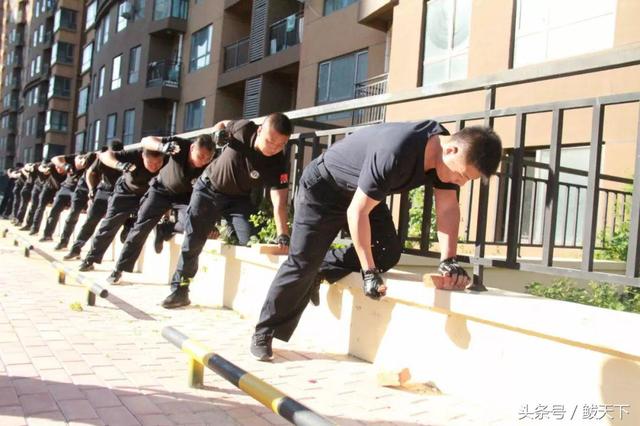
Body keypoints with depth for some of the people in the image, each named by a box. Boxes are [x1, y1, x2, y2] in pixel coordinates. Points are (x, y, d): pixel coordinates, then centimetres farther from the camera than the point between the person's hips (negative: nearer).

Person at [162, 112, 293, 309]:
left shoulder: (278, 164, -28)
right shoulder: (244, 129, -26)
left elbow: (279, 203, -35)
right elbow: (222, 124, -1)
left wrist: (283, 235, -47)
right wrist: (218, 133, -23)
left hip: (239, 198, 0)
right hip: (208, 188, 0)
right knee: (192, 241, 1)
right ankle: (179, 291, 13)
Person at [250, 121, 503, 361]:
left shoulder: (445, 155, -16)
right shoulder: (395, 153, -41)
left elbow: (448, 207, -13)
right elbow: (357, 211, -35)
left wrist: (449, 261, -26)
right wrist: (369, 273, -33)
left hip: (364, 193, 7)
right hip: (321, 188, -7)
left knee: (388, 253, -4)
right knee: (302, 262, -7)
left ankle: (318, 273, 14)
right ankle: (264, 333, 8)